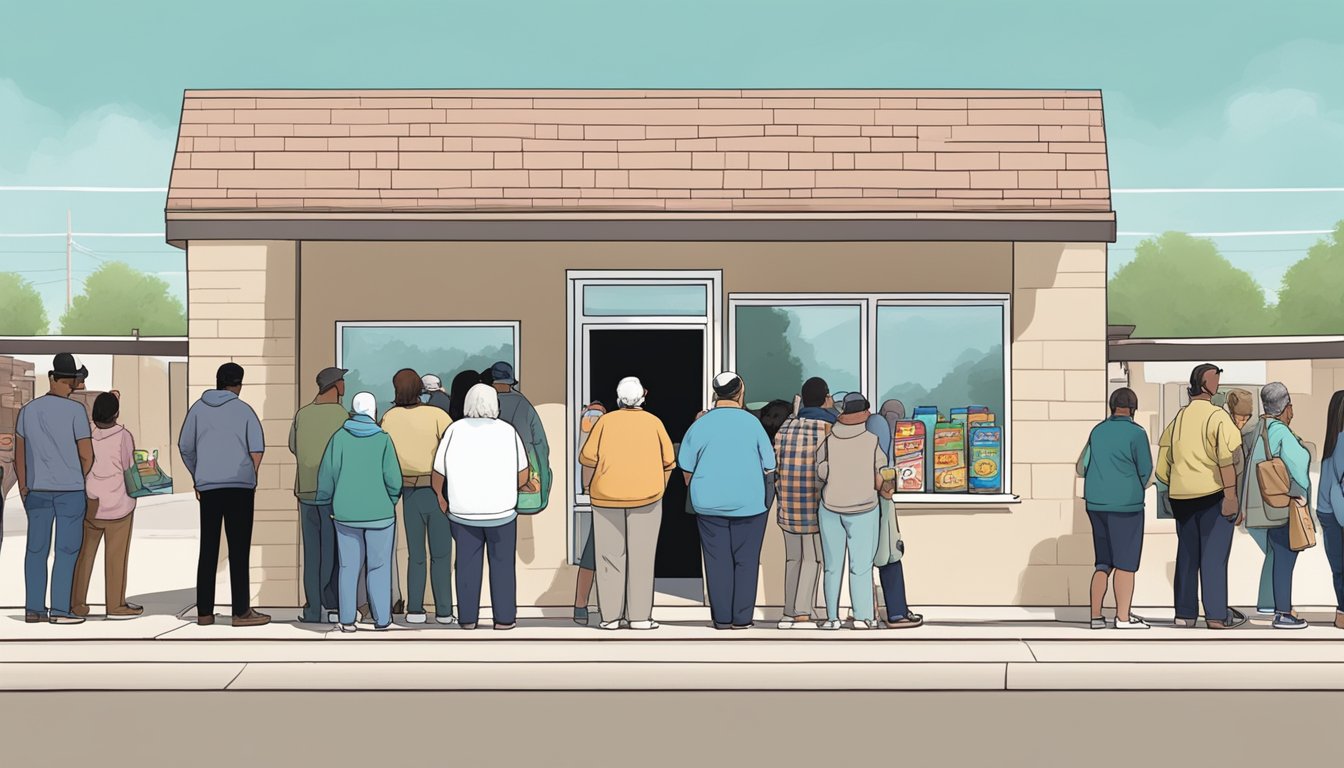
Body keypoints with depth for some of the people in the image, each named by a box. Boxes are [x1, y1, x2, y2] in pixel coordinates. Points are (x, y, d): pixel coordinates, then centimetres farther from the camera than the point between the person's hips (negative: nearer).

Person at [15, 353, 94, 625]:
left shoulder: (28, 410, 4)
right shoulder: (75, 410, -10)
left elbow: (19, 455, 8)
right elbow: (87, 455, -9)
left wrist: (23, 488, 16)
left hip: (37, 490, 4)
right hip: (70, 489, -4)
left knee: (36, 548, 8)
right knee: (67, 550, 0)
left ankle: (33, 609, 8)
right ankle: (60, 609, -3)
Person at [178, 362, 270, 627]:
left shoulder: (198, 408, 8)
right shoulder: (243, 409, 1)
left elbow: (185, 447, 10)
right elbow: (257, 448, -6)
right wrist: (251, 479, 8)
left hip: (208, 486, 3)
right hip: (240, 486, -3)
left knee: (208, 549, 8)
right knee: (239, 549, -1)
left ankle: (204, 612, 8)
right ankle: (241, 612, -2)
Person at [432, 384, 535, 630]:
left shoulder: (455, 430, -5)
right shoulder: (508, 432, -5)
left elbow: (438, 473, -2)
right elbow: (523, 476, -2)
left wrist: (441, 498, 16)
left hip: (462, 511, 1)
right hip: (501, 511, -1)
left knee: (467, 564, 10)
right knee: (502, 564, 9)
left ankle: (467, 618, 12)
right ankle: (503, 619, 9)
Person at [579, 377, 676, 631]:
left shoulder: (606, 422, 0)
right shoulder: (653, 423, 1)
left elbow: (589, 457, -5)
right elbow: (668, 461, 4)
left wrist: (588, 485, 9)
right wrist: (660, 488, 17)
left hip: (607, 496, 0)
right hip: (646, 495, 0)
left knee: (610, 556, 4)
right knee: (641, 556, 2)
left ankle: (611, 616, 3)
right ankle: (639, 616, 0)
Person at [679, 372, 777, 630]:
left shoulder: (700, 425, 0)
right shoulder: (751, 423, -4)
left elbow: (687, 468, 6)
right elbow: (768, 466, 2)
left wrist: (697, 493, 22)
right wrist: (767, 494, 20)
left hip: (709, 503, 1)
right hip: (750, 503, -1)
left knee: (717, 561, 5)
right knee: (746, 561, 5)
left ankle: (722, 618, 6)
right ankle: (742, 618, 5)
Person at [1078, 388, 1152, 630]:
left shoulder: (1097, 431, 8)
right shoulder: (1136, 433, -9)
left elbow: (1085, 466, 11)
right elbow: (1146, 470, -6)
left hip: (1096, 503, 6)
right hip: (1125, 504, -6)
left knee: (1104, 562, 12)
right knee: (1125, 562, 0)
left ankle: (1096, 616, 8)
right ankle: (1123, 617, 0)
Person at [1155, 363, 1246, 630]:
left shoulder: (1177, 418, 11)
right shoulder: (1217, 417, -9)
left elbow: (1162, 468, 12)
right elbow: (1226, 459, -18)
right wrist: (1231, 496, -18)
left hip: (1181, 495, 6)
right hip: (1213, 494, -6)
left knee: (1187, 554, 12)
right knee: (1214, 555, -2)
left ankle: (1185, 613, 14)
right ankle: (1216, 615, -2)